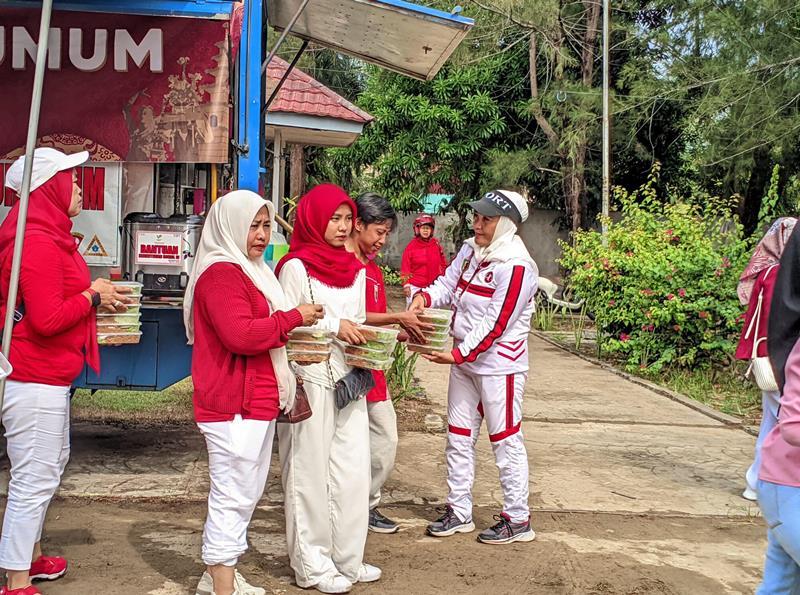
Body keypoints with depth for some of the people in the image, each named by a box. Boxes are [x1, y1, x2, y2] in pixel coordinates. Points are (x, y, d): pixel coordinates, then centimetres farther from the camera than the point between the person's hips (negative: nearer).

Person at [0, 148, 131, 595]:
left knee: (53, 464, 23)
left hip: (49, 377, 11)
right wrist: (92, 296, -13)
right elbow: (47, 318, -25)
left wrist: (97, 295, 6)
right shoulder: (38, 242, -20)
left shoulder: (49, 236, 14)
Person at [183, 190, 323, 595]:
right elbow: (241, 335, -25)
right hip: (233, 406, -11)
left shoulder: (249, 270, 19)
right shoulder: (221, 272, -14)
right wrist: (294, 318, -15)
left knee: (245, 495, 18)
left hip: (257, 401, 11)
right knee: (232, 498, -5)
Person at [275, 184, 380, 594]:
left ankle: (346, 558, 22)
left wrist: (364, 344, 1)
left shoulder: (355, 269, 14)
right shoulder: (296, 266, -7)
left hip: (349, 379, 7)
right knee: (311, 472, 2)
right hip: (311, 380, -6)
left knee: (353, 471, 9)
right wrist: (332, 326, -18)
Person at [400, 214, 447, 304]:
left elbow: (443, 264, 12)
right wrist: (406, 284, -8)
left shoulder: (436, 245, 4)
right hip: (415, 287, -2)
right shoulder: (412, 246, -5)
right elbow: (405, 266, -3)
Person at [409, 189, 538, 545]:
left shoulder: (515, 266, -20)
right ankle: (459, 512, 27)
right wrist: (424, 297, -19)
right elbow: (447, 283, 3)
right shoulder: (470, 251, 6)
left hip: (499, 364, -9)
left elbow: (495, 324, -22)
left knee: (505, 441, 1)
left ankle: (518, 519, 14)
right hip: (463, 360, 9)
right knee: (459, 437, 15)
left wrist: (458, 354, -24)